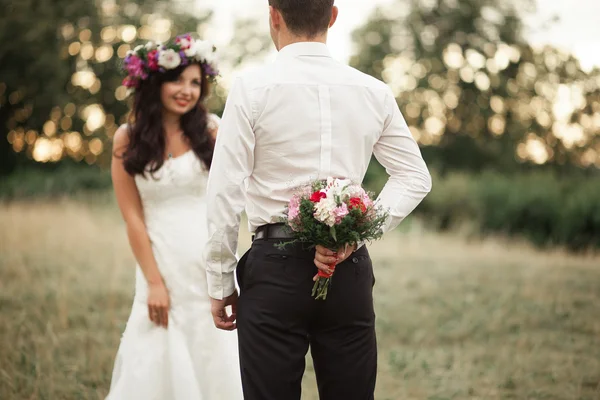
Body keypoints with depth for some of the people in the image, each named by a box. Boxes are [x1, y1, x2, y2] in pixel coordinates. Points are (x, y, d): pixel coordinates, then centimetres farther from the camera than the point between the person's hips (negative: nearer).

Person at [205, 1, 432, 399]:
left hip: (275, 267, -3)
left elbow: (225, 193, -7)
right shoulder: (374, 92, 5)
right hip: (351, 269, 4)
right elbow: (415, 177, 7)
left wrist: (220, 284, 1)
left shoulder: (253, 88, -6)